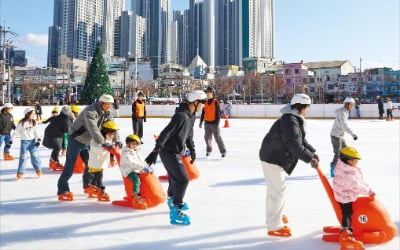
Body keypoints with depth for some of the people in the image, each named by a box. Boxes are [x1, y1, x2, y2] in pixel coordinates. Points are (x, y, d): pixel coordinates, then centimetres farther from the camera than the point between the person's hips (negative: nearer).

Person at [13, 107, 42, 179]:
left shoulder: (34, 122, 1)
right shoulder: (21, 123, -10)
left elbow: (36, 132, 7)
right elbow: (16, 132, -6)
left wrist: (38, 140, -3)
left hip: (32, 141, 3)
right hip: (24, 141, -3)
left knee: (35, 155, 0)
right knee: (23, 157, -4)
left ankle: (38, 169, 14)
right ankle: (20, 172, 7)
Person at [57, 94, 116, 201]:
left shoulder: (106, 113, -5)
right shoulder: (90, 112, -32)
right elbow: (93, 130, -44)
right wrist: (104, 143, -50)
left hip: (86, 141, 8)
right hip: (76, 139, -8)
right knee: (70, 166, -5)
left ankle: (88, 186, 31)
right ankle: (62, 191, 2)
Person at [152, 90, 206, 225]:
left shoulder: (191, 115, 5)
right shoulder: (181, 115, -26)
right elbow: (166, 133, -31)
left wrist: (192, 150, 23)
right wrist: (157, 148, -34)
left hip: (177, 152, 10)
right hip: (169, 152, -10)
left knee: (175, 177, 28)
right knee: (182, 180, -13)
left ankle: (172, 200, 52)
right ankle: (175, 212, -6)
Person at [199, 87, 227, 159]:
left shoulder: (215, 102, -8)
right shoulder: (205, 103, 9)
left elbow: (218, 113, -11)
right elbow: (203, 113, 15)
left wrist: (217, 122, -15)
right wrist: (201, 122, 14)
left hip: (214, 123, -5)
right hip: (207, 123, 5)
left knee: (218, 138, -3)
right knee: (207, 137, 8)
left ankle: (223, 151, 4)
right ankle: (208, 150, 23)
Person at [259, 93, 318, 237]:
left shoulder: (295, 119, 12)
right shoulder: (290, 120, -23)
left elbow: (300, 140, 16)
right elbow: (294, 144, -29)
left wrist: (312, 152, 6)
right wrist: (309, 158, -25)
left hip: (276, 157, 11)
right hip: (272, 158, -11)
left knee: (275, 189, 23)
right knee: (278, 190, -8)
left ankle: (273, 216, 40)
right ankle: (274, 226, -1)